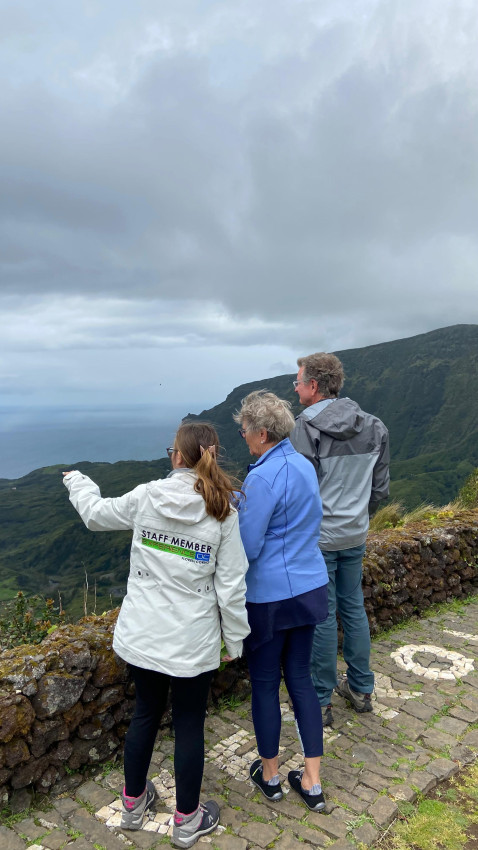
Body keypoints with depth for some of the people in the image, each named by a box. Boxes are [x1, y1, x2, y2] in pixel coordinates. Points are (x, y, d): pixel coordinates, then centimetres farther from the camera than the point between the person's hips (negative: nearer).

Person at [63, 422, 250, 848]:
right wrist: (235, 638, 3)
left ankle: (134, 803, 44)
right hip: (192, 643, -2)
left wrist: (78, 482, 30)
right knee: (189, 726, 15)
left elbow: (96, 513, 10)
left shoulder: (146, 496, -9)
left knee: (145, 713, 24)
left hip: (140, 635, 3)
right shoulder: (223, 512, -14)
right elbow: (230, 586, -12)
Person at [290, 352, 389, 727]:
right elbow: (380, 487, 8)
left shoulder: (306, 428, -20)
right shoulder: (373, 426, 1)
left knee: (322, 617, 5)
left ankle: (321, 702, 20)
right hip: (356, 536, 6)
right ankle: (361, 690, 33)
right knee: (354, 608, 19)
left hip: (318, 538, -6)